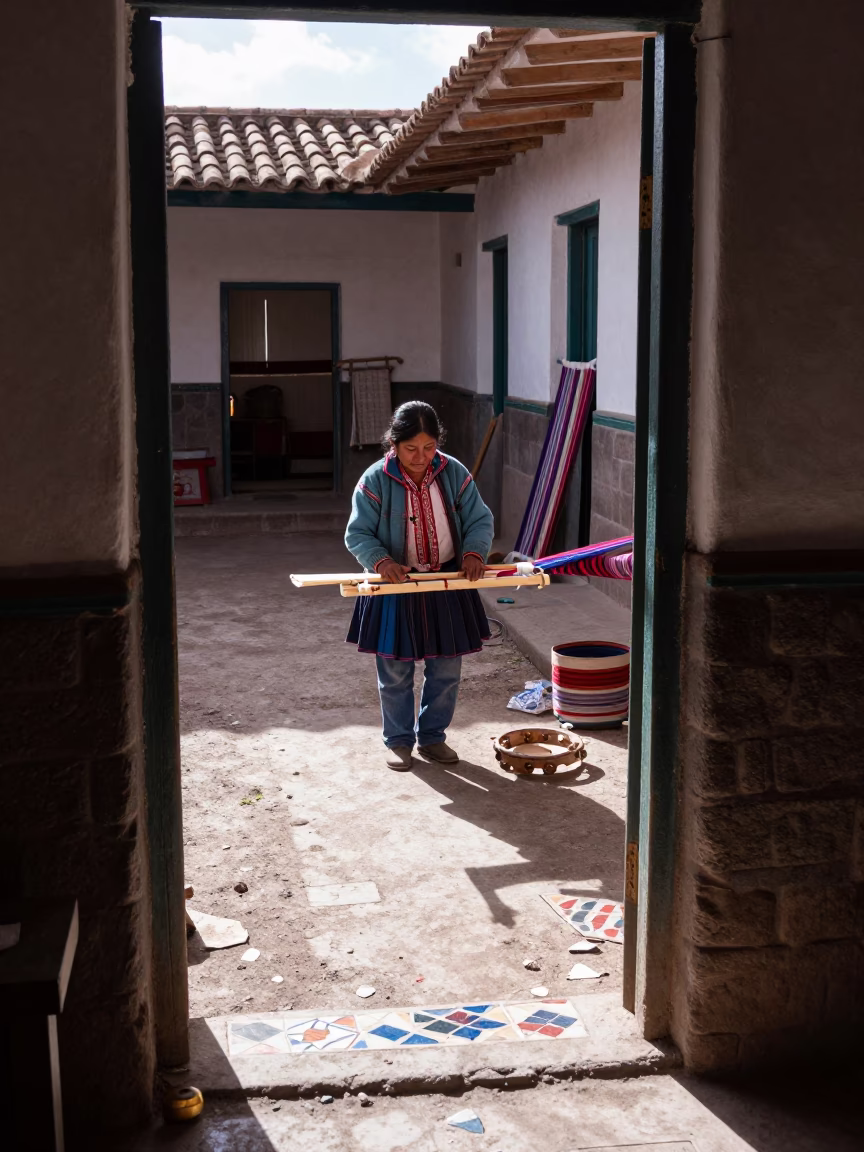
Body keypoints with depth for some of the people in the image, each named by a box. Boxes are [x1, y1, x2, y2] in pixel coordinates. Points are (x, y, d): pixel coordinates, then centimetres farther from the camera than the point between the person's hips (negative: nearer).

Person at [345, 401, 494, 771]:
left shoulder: (454, 473, -6)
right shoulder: (376, 480, -13)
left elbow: (480, 520, 2)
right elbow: (357, 534, -10)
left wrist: (474, 551, -18)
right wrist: (380, 561, -28)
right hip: (395, 587, -2)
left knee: (446, 671, 10)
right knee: (395, 673, 7)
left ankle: (432, 737, 29)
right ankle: (399, 741, 25)